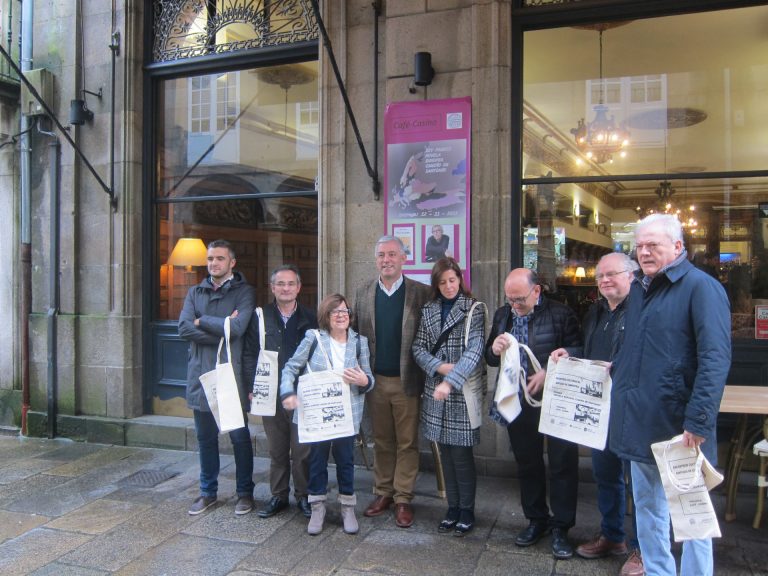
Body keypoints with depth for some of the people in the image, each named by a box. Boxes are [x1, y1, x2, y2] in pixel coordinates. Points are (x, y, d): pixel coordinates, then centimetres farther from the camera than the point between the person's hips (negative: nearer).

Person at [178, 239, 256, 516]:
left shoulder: (243, 292, -3)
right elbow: (183, 328, -4)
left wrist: (201, 321, -7)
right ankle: (208, 492, 29)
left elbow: (237, 328, -18)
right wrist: (222, 330, -14)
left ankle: (245, 492, 21)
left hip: (231, 373, -4)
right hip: (201, 374, 4)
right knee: (205, 437, 13)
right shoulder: (195, 292, 10)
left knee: (239, 436, 5)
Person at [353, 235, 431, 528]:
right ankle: (383, 493, 27)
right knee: (381, 441, 14)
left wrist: (427, 377, -9)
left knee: (407, 443, 5)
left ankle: (403, 499, 17)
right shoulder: (363, 293, 6)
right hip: (375, 380, 3)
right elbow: (357, 335, 7)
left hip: (406, 381, -3)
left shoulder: (421, 293, -4)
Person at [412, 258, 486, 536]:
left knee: (461, 453, 1)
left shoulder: (474, 310, -6)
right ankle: (453, 508, 26)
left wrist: (450, 381, -26)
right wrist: (440, 366, -14)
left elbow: (474, 350, -16)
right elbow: (418, 348, 5)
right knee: (446, 452, 12)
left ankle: (467, 511, 18)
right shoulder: (429, 310, 8)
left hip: (462, 391, -4)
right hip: (435, 390, 4)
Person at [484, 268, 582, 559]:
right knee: (527, 463, 15)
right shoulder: (502, 315, 6)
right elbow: (490, 358, 13)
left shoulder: (561, 314, -9)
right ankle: (537, 519, 32)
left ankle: (561, 527, 20)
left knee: (562, 464, 4)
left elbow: (577, 353, -9)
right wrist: (494, 350, -10)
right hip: (518, 402, 5)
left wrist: (549, 373, -21)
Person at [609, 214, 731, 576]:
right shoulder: (639, 288, 13)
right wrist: (617, 370, 12)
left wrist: (699, 420, -24)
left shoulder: (701, 287, -11)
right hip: (640, 424, 8)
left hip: (678, 426, -8)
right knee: (647, 507, 18)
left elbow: (715, 359, -20)